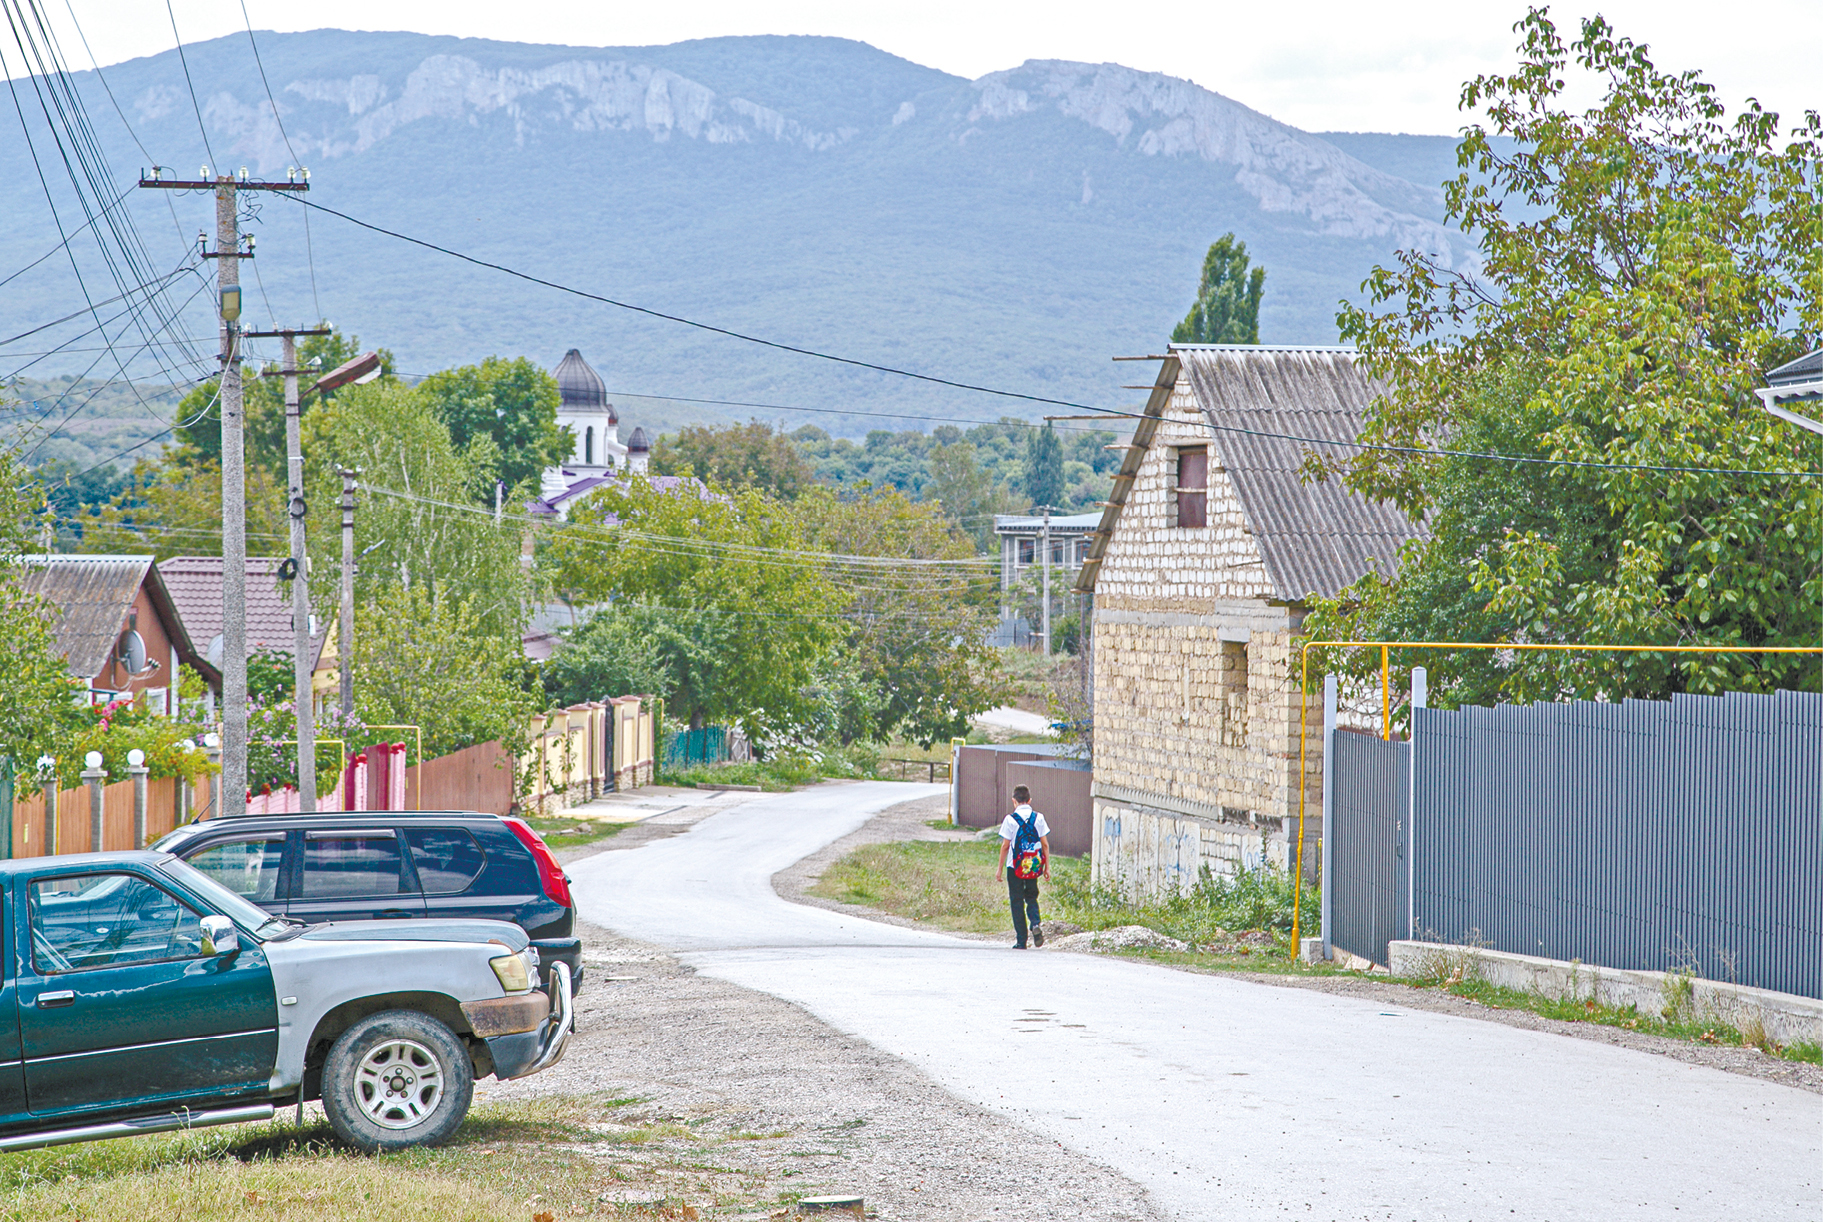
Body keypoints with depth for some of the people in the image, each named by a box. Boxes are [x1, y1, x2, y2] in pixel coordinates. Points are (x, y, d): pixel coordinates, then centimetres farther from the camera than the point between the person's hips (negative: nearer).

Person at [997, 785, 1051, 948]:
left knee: (1017, 901, 5)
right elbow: (1045, 844, 2)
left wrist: (1000, 868, 2)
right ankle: (1035, 923, -10)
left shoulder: (1010, 819, -8)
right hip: (1033, 867, 3)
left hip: (1015, 867, -3)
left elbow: (1005, 846, -6)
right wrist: (1047, 867, 9)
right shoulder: (1038, 818, 1)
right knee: (1031, 897, 18)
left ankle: (1021, 940, 3)